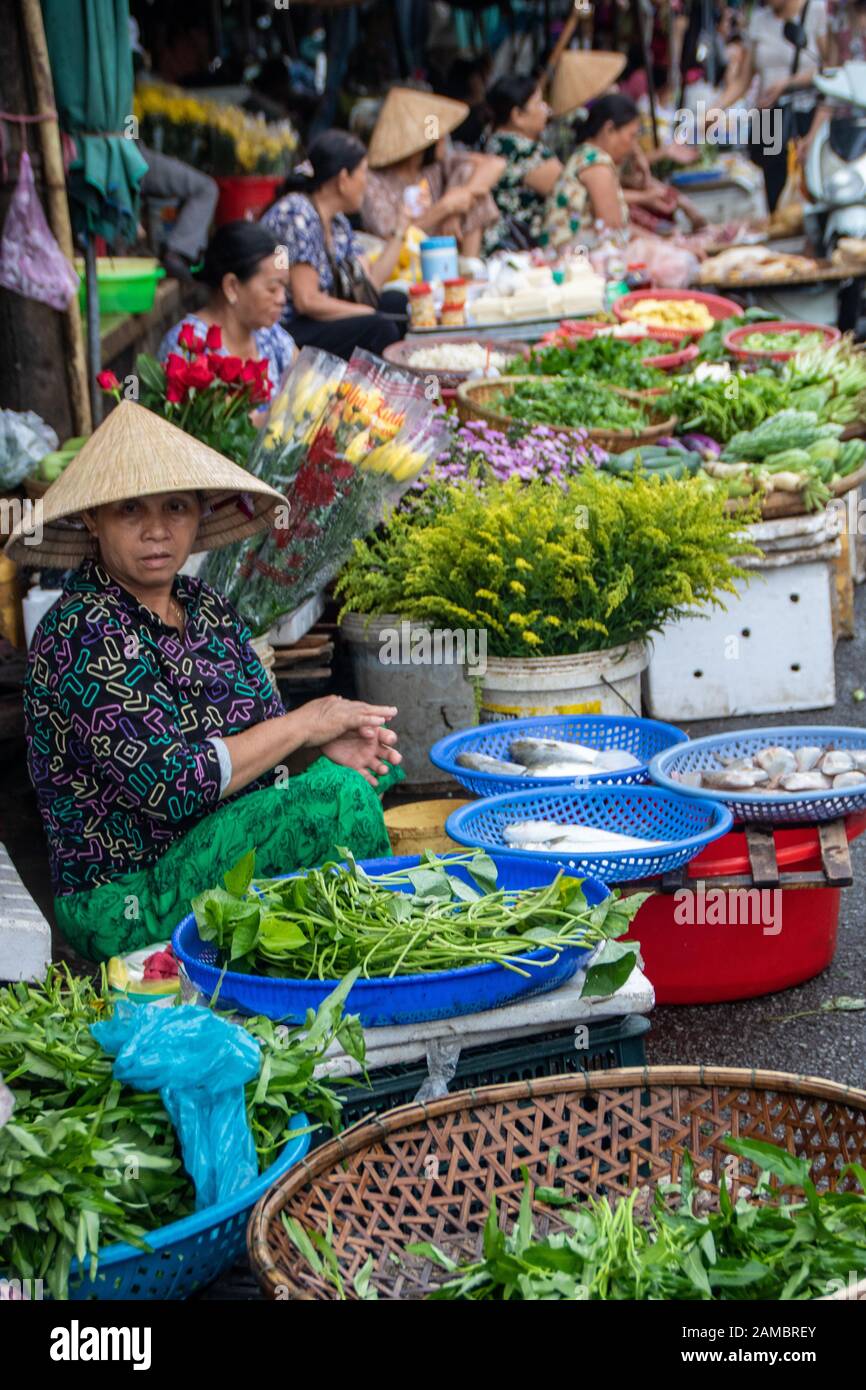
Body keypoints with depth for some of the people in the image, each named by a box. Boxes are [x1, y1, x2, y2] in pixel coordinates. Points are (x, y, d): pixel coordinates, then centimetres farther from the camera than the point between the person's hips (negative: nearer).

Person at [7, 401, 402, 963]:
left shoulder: (207, 609, 9)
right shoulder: (84, 634, -18)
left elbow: (256, 739, 14)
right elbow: (166, 784, -24)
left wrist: (324, 747, -9)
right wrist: (301, 726, -15)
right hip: (127, 906, -9)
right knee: (338, 795, -20)